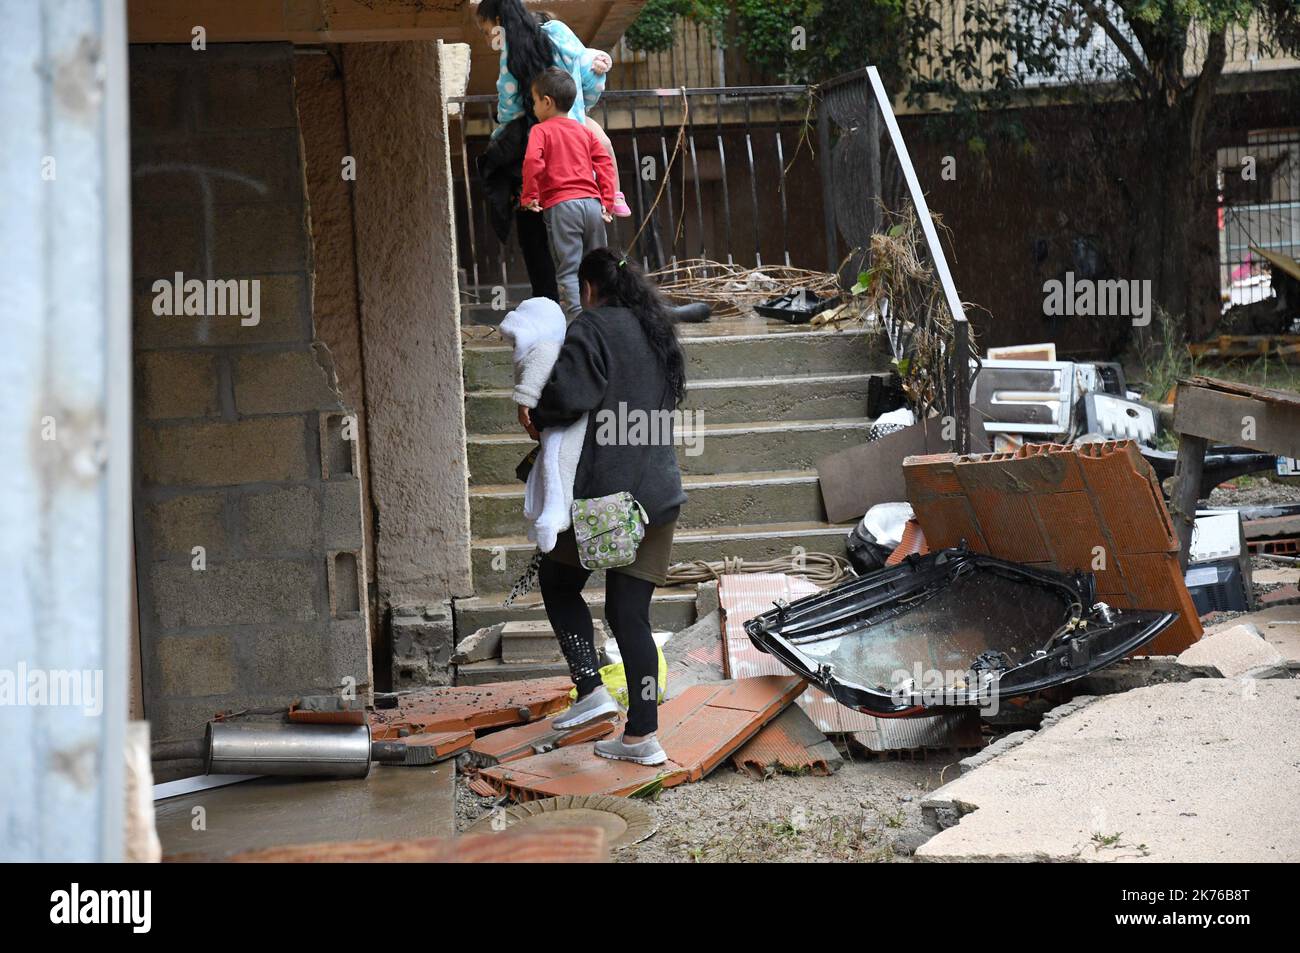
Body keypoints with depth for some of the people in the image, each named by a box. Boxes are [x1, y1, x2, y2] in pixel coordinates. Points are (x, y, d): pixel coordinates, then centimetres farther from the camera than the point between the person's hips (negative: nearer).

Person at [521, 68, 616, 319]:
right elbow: (605, 164, 10)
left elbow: (532, 161, -16)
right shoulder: (584, 131, 17)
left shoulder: (541, 130, 1)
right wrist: (607, 201, 11)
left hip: (560, 206, -5)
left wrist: (529, 197, -6)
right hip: (592, 203, 5)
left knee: (568, 270, -5)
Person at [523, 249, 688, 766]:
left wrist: (538, 417, -2)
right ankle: (642, 735, 6)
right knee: (630, 611, 8)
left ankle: (592, 690, 3)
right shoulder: (659, 333, 16)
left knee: (558, 581, 15)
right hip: (659, 494, 7)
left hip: (604, 491, -7)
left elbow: (569, 394, -25)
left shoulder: (593, 328, -10)